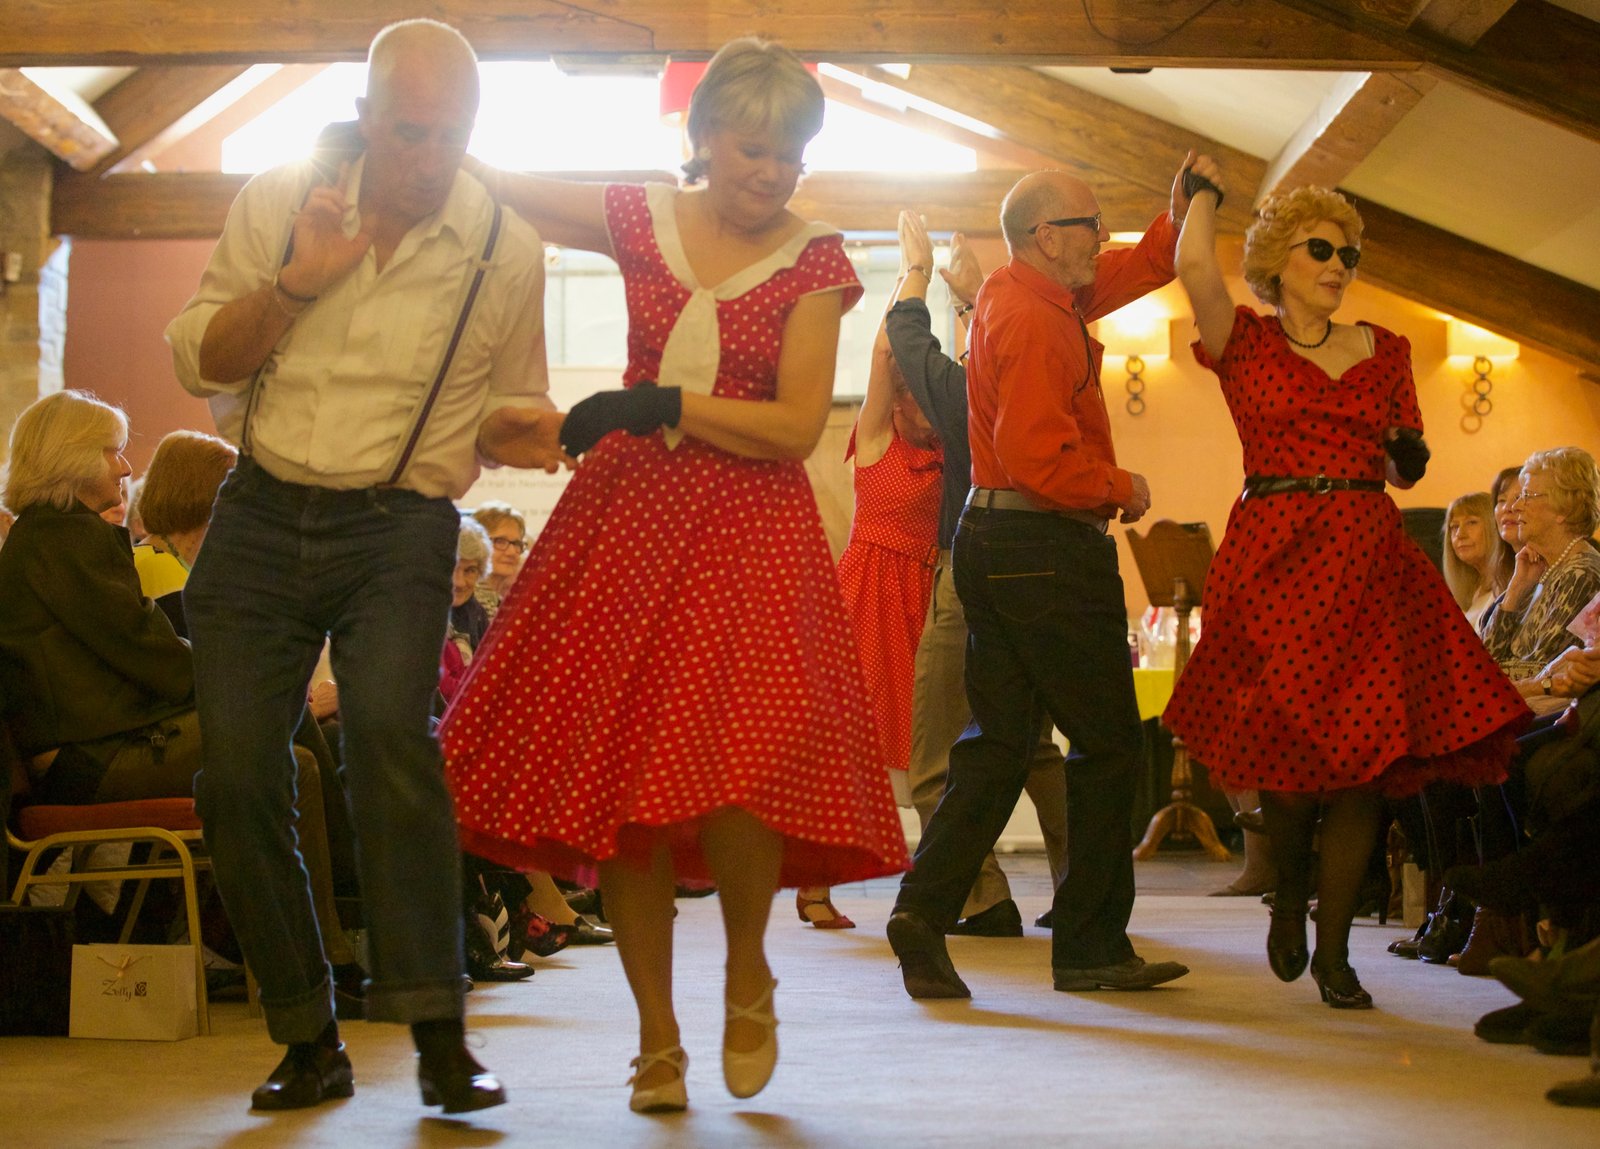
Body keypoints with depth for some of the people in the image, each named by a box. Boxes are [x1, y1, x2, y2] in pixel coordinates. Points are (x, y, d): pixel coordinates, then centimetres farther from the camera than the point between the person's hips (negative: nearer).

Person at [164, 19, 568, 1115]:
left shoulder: (505, 247, 0)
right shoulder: (278, 204, 3)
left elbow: (513, 404, 14)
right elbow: (199, 359, 3)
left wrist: (510, 432, -10)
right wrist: (294, 281, -13)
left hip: (399, 529, -2)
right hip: (261, 519, 2)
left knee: (389, 727, -27)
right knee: (238, 777, -4)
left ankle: (439, 1035, -21)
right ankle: (310, 1041, 12)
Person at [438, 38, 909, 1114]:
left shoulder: (813, 259, 2)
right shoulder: (640, 219, 7)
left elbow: (798, 428, -6)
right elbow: (488, 185, 17)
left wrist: (663, 404, -13)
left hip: (750, 530, -2)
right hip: (628, 515, 2)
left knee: (738, 767, -18)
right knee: (621, 770, -2)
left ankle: (748, 975, 13)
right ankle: (658, 1038, 11)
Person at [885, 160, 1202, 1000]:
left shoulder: (1019, 295, 15)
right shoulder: (1033, 322, -16)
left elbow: (1133, 273, 27)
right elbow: (1041, 458, -24)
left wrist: (1179, 220, 9)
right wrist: (1121, 488, -9)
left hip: (994, 542, 10)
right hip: (1048, 546, -10)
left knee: (998, 739, 9)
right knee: (1107, 742, 0)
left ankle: (924, 909, -3)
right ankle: (1091, 946, 5)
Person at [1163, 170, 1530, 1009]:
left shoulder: (1382, 351, 16)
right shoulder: (1243, 342, 5)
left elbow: (1401, 473, 21)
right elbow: (1195, 264, -14)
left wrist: (1409, 457, -3)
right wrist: (1206, 189, 4)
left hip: (1367, 559, 3)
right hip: (1272, 554, -3)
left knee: (1369, 755, -5)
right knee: (1292, 747, -5)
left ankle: (1332, 951, 3)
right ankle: (1289, 895, 26)